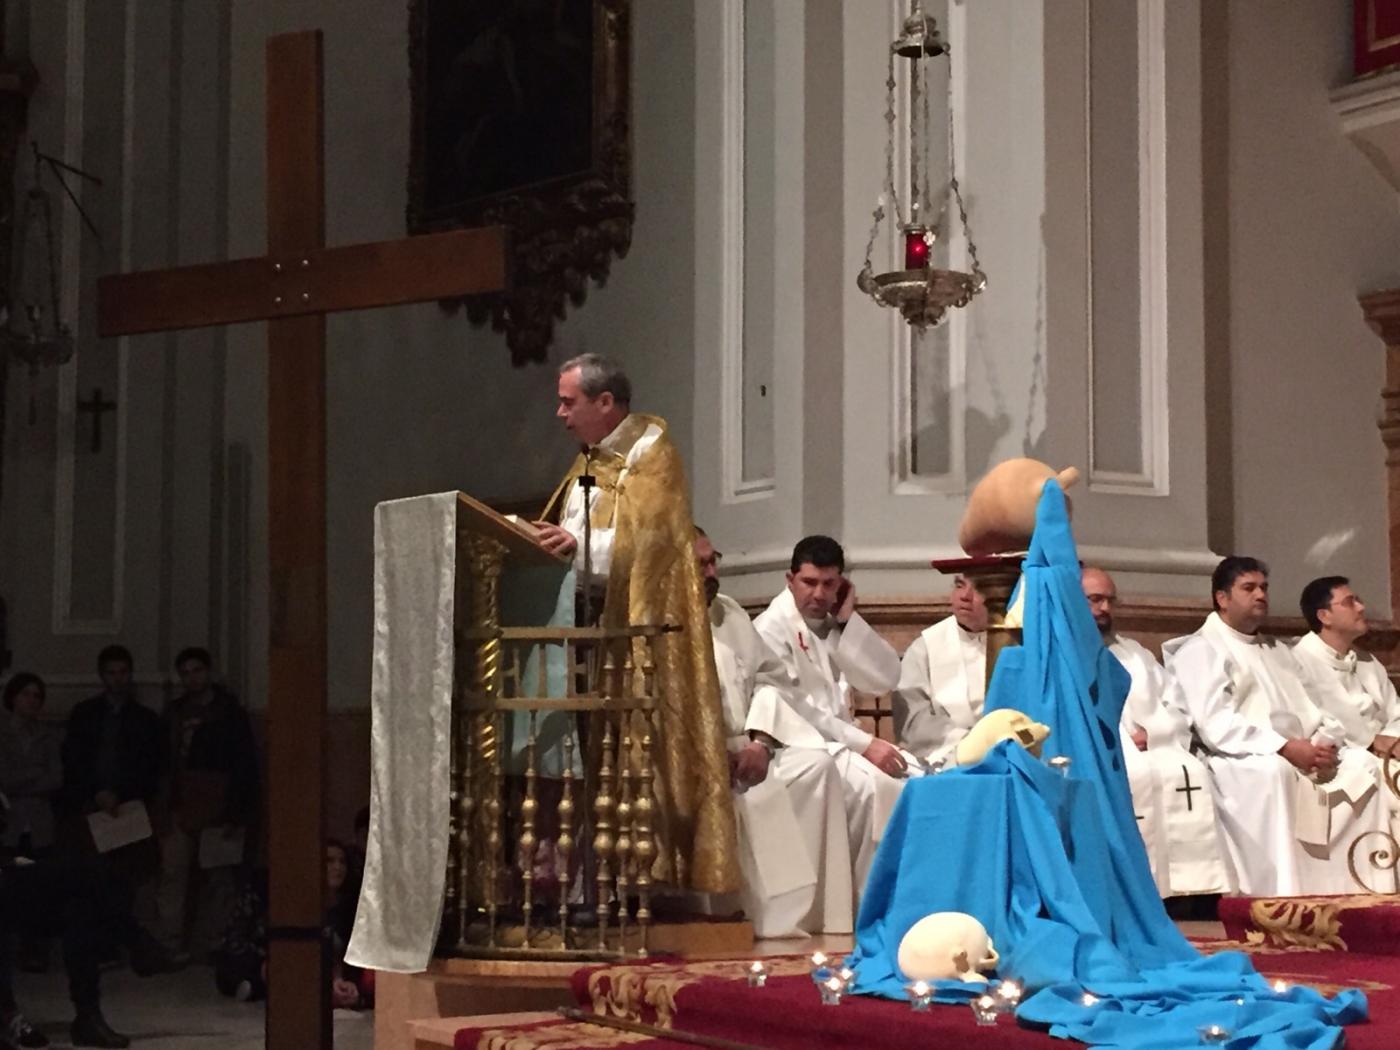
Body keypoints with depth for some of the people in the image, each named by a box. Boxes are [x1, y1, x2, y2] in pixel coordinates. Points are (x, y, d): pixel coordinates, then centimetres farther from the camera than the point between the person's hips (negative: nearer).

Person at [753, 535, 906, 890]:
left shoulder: (836, 624, 14)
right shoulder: (772, 628, -8)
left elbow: (886, 679, 2)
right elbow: (789, 709, -19)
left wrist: (847, 620, -7)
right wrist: (863, 743, -24)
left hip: (839, 742, 7)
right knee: (872, 785, -31)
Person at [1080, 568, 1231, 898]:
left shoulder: (1135, 653, 29)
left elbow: (1178, 708, 19)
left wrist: (1149, 732, -3)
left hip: (1153, 748, 5)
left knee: (1189, 771, -26)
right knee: (1136, 775, -35)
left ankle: (1192, 886, -32)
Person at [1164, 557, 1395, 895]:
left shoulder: (1279, 651, 28)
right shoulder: (1201, 651, 2)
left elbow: (1313, 710, 19)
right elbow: (1215, 724, -14)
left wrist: (1326, 743, -6)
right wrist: (1285, 747, -21)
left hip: (1302, 755, 7)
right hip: (1241, 759, -7)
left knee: (1362, 766, -16)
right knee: (1274, 772, -38)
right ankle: (1283, 900, -42)